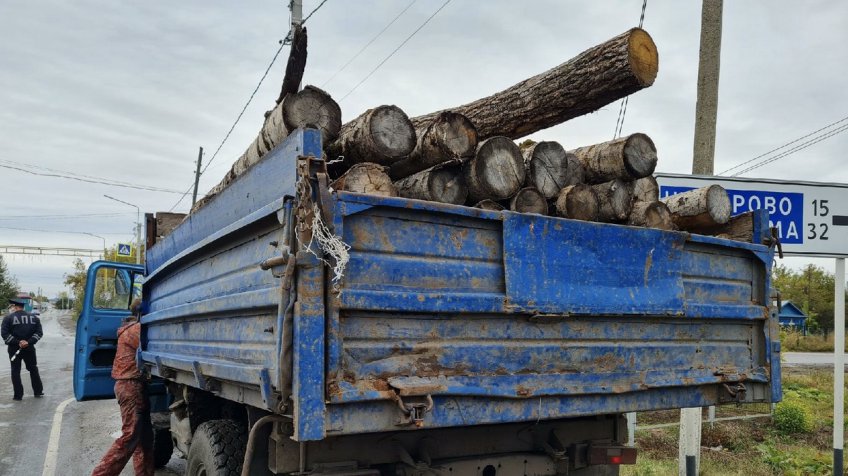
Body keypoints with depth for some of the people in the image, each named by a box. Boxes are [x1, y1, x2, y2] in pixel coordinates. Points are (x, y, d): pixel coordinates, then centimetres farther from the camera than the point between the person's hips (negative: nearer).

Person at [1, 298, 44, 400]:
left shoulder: (8, 317, -7)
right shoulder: (34, 317, 3)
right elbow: (39, 332, -3)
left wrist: (17, 342, -14)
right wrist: (29, 342, -10)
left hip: (14, 348, -3)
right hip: (29, 348, 3)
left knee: (15, 371, 6)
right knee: (33, 369, 15)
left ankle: (18, 395, 5)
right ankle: (38, 391, 20)